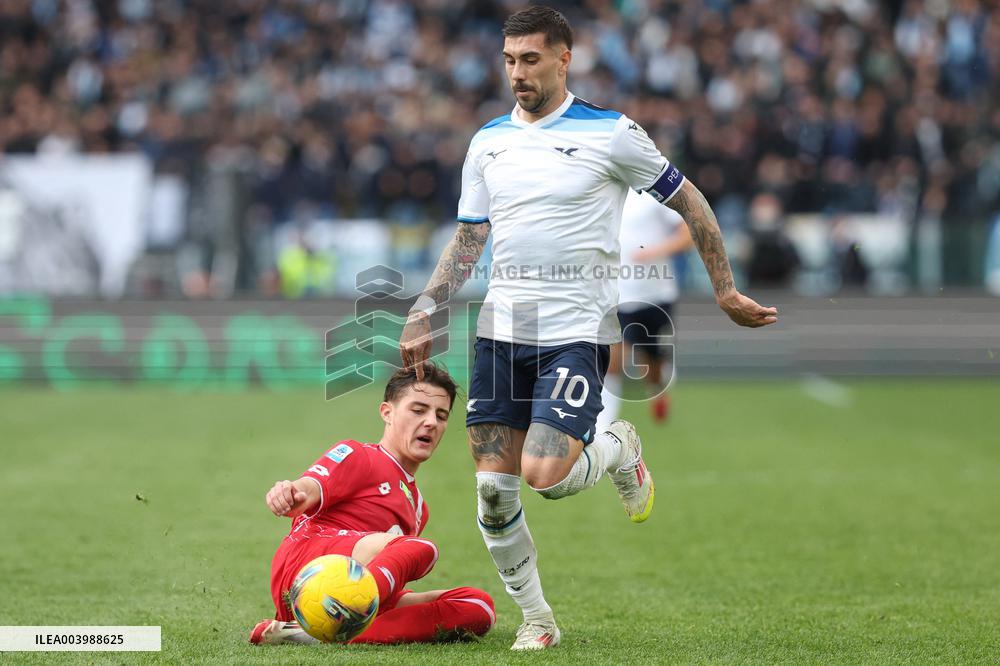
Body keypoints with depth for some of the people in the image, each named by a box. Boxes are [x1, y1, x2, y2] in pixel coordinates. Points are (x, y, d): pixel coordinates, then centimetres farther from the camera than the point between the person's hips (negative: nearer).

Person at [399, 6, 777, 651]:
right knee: (493, 487, -2)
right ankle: (536, 619, 14)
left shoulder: (610, 132, -4)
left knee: (544, 475, -20)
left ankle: (616, 450, 14)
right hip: (501, 330, 5)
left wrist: (727, 291, 4)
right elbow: (467, 242, 16)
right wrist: (423, 314, 5)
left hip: (577, 334, -5)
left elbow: (688, 201, 5)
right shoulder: (488, 142, 10)